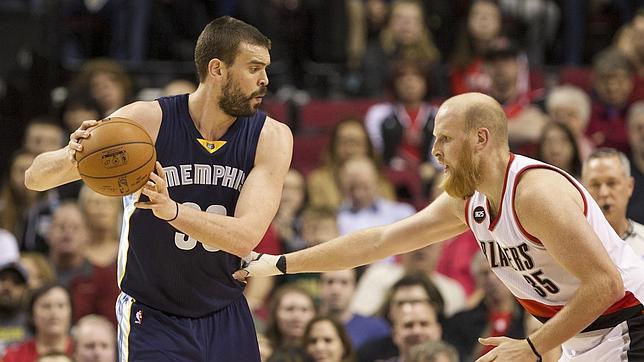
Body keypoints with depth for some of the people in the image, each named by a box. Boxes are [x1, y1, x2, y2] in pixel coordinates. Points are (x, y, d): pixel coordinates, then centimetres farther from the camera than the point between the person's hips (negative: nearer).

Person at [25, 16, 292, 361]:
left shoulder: (271, 138, -10)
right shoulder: (145, 121, -16)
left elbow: (245, 237, -23)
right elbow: (35, 177, -13)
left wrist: (172, 210, -41)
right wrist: (72, 157, -37)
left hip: (227, 317, 3)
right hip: (152, 317, -3)